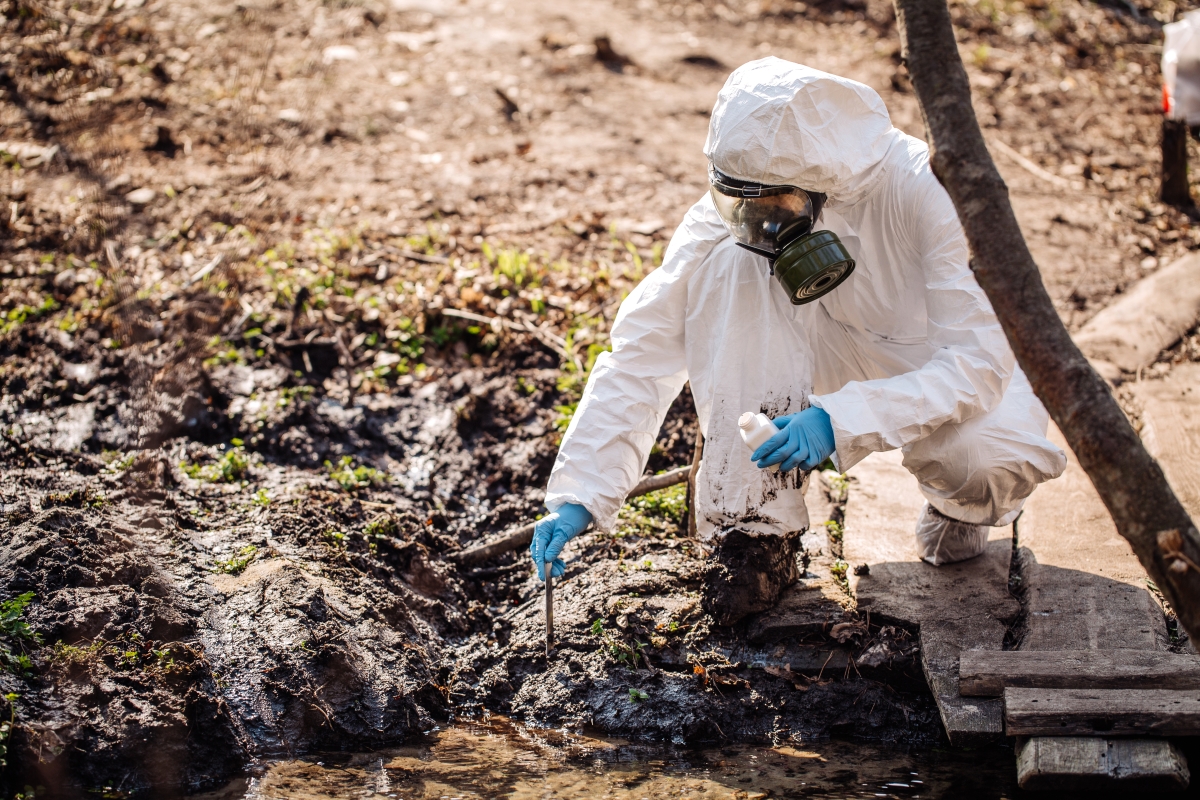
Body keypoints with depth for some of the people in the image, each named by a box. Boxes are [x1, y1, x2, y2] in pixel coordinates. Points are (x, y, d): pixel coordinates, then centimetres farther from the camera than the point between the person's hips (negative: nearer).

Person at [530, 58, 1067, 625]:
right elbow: (643, 352, -21)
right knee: (729, 264, -26)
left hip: (950, 381, -2)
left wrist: (840, 421, -44)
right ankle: (757, 530, -16)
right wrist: (579, 494, -28)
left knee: (999, 457, -37)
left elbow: (980, 361, -33)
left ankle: (959, 508, 4)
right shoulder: (728, 219, -21)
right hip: (835, 360, 3)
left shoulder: (927, 193, -31)